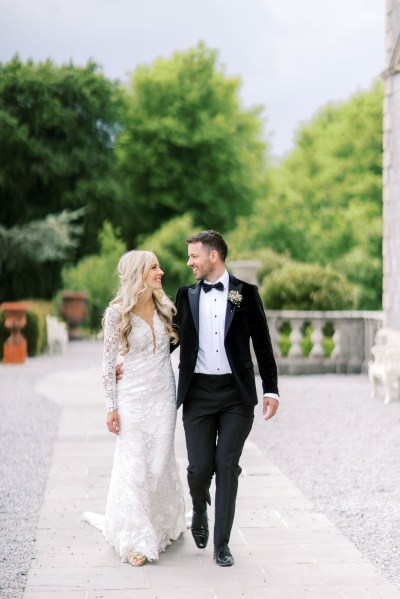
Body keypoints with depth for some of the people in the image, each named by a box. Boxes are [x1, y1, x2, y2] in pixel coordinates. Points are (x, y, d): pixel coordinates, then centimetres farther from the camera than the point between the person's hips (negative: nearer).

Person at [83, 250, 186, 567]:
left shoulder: (165, 307, 3)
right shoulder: (117, 313, -10)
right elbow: (109, 362, -6)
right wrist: (112, 407, -7)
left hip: (163, 396, 4)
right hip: (133, 397, -3)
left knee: (160, 464, 8)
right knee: (133, 467, -1)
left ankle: (162, 525, 29)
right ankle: (136, 540, 10)